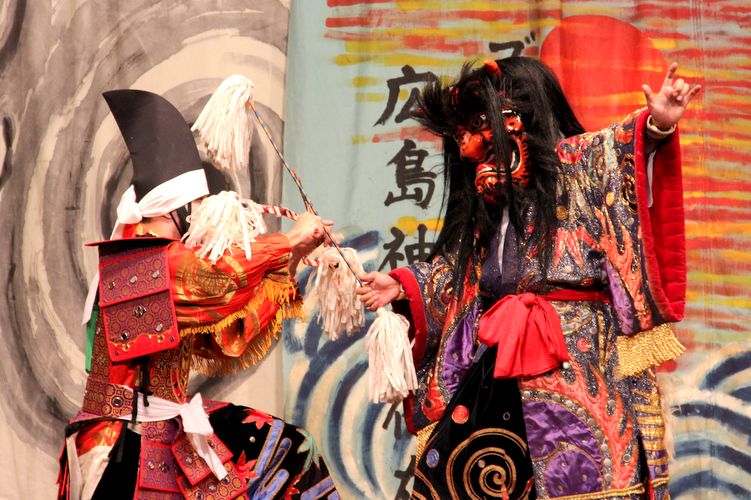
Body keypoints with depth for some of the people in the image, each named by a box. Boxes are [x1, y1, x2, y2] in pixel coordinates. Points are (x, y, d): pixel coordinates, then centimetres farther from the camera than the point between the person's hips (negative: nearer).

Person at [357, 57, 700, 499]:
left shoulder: (574, 162, 3)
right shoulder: (486, 198, 23)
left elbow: (621, 149, -16)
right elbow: (455, 264, 28)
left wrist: (656, 127, -35)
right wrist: (404, 287, 20)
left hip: (573, 349, -7)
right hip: (496, 358, 7)